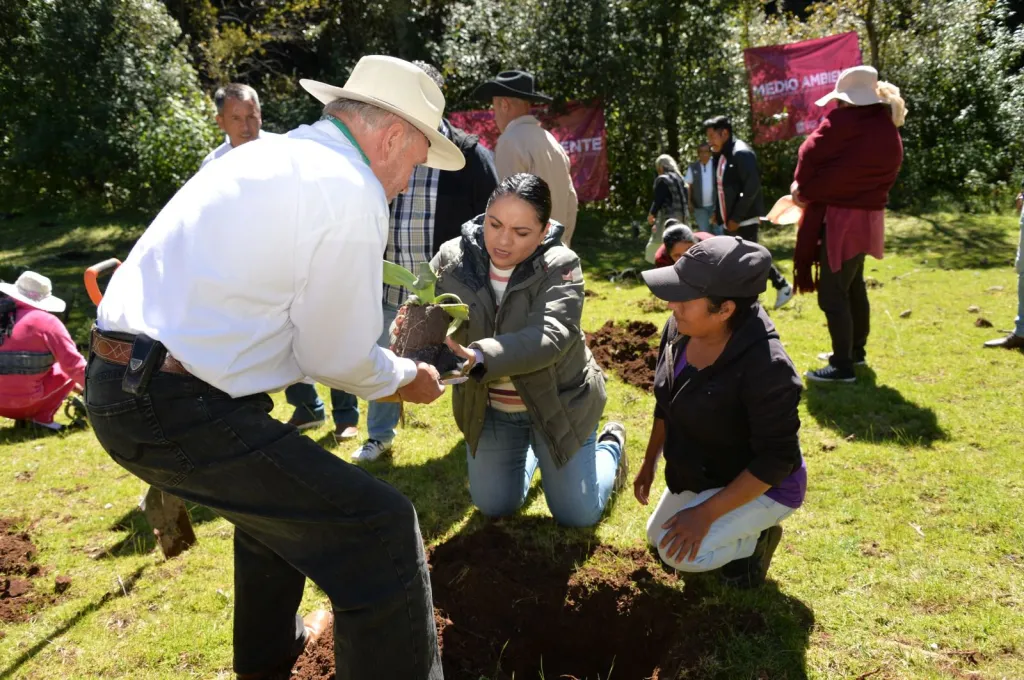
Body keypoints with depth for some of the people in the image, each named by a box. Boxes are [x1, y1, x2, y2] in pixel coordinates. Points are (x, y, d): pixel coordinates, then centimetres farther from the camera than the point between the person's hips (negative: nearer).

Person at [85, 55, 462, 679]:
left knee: (281, 485, 31)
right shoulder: (352, 190, -12)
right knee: (382, 529, -8)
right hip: (177, 408, -10)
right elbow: (335, 356, -9)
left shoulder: (265, 157, 16)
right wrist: (405, 378, 11)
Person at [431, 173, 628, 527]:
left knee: (577, 516, 8)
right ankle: (532, 449, 43)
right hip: (489, 408, 3)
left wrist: (478, 358, -57)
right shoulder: (453, 258, -15)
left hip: (558, 403, -3)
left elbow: (549, 336, -40)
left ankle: (611, 443, 37)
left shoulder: (560, 266, -24)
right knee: (494, 507, 14)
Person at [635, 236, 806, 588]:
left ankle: (755, 538, 6)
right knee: (658, 538, 18)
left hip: (761, 486, -7)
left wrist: (706, 514, -28)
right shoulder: (679, 330, -15)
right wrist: (650, 463, 10)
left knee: (679, 553, -21)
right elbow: (667, 402, 3)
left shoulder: (765, 367, -37)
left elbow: (776, 460, -29)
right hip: (703, 474, 8)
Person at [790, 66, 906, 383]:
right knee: (853, 286, 22)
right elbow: (856, 173, 9)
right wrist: (810, 191, 4)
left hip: (840, 219, -9)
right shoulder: (890, 133, 10)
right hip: (866, 217, 10)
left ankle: (842, 366, 2)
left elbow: (811, 155, -13)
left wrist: (802, 189, 4)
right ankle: (856, 350, 35)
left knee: (831, 293, -3)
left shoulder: (844, 122, -16)